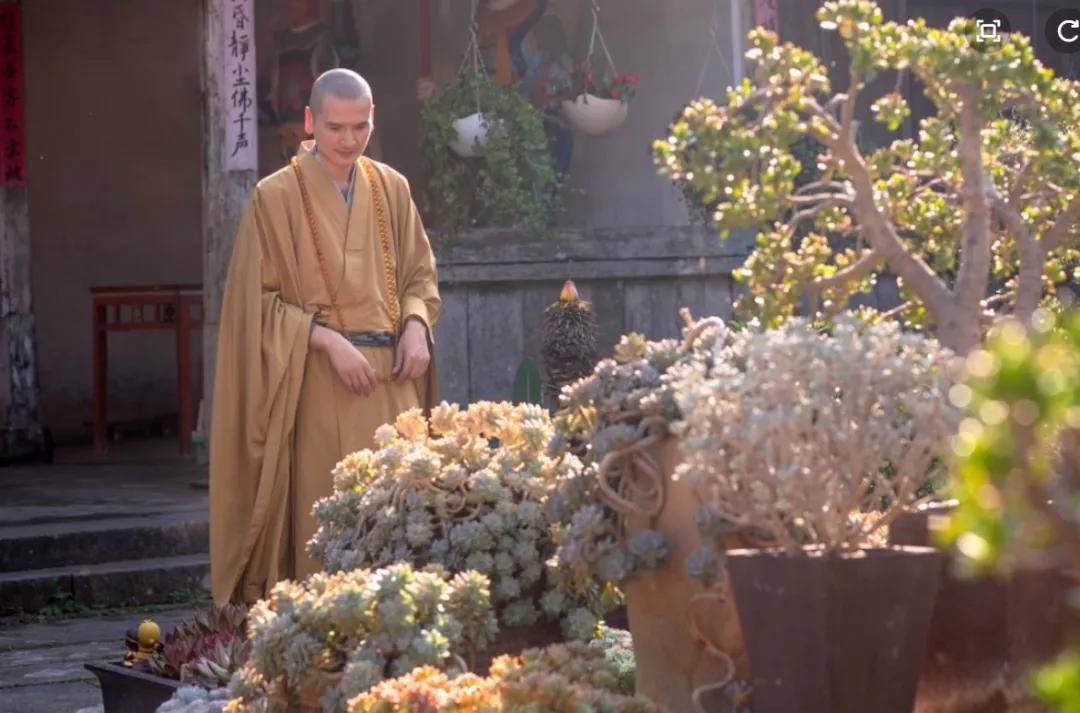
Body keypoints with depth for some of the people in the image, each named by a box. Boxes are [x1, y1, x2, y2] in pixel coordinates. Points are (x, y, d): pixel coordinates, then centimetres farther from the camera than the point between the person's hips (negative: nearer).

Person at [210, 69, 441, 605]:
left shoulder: (392, 189, 11)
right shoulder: (276, 198, -2)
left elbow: (419, 273, 18)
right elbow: (259, 300, -3)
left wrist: (416, 325, -2)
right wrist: (327, 340, -15)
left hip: (391, 380, 4)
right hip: (317, 385, -4)